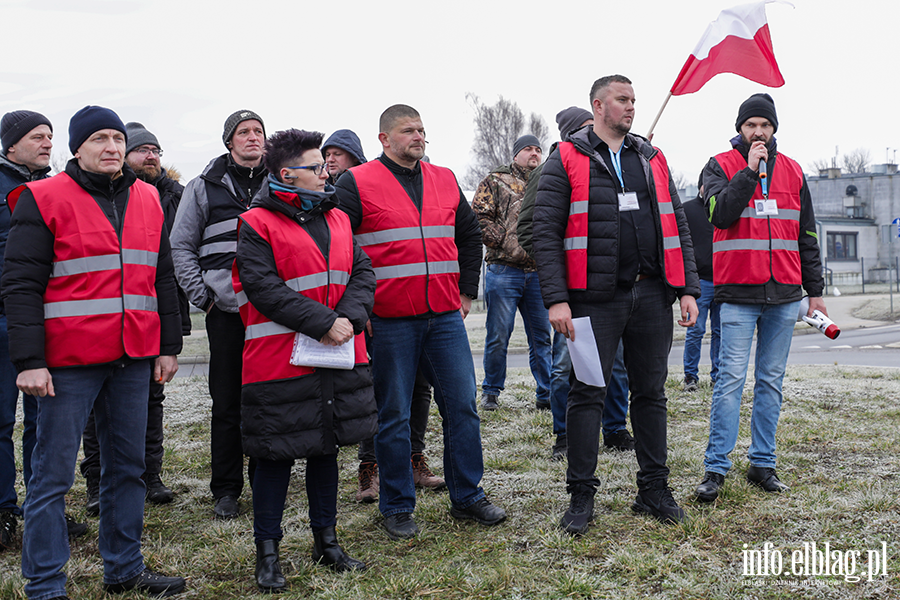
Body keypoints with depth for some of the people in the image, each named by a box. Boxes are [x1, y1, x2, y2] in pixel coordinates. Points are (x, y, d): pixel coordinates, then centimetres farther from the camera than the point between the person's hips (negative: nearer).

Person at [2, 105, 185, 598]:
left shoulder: (147, 200, 12)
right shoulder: (44, 200, -4)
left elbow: (162, 277, 17)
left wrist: (168, 345, 13)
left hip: (134, 359, 6)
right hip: (69, 361, -5)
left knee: (127, 465, 14)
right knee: (53, 473, 1)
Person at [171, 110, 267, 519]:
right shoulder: (204, 188, 6)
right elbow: (181, 245, 7)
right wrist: (201, 295, -2)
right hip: (227, 309, -2)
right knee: (227, 404, 1)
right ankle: (226, 490, 11)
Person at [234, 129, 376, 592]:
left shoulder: (337, 219, 12)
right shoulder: (257, 225, -9)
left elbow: (362, 272, 8)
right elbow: (264, 289, -18)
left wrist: (349, 318, -10)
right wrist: (323, 323, -20)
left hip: (338, 357, 6)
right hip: (279, 360, -6)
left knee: (326, 447, 16)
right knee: (276, 456, 3)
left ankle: (326, 540, 31)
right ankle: (267, 552, 17)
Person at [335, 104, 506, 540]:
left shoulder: (445, 181, 13)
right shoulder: (357, 184, -2)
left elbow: (470, 237, 23)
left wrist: (466, 292, 15)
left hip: (445, 317, 4)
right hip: (389, 321, -4)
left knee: (462, 406, 6)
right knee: (393, 416, 4)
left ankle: (468, 497, 21)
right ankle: (397, 508, 18)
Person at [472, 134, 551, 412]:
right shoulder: (495, 181, 5)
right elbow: (478, 217, -4)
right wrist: (505, 242, -11)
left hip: (539, 272, 4)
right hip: (504, 271, -4)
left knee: (541, 336, 7)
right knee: (498, 336, 1)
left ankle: (546, 394, 14)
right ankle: (490, 392, 14)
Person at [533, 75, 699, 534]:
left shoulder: (652, 159, 16)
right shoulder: (566, 160, 1)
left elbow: (677, 227, 15)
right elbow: (546, 233, -6)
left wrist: (688, 289, 6)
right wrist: (556, 299, -14)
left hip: (652, 295, 5)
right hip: (596, 298, -4)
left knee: (651, 392, 10)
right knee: (587, 393, 0)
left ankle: (654, 489, 22)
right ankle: (581, 495, 11)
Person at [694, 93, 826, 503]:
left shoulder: (792, 172, 14)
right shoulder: (721, 166, 4)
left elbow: (807, 236, 17)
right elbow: (721, 214, -15)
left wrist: (815, 290, 15)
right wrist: (749, 170, -14)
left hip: (784, 295, 4)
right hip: (738, 293, -4)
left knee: (772, 381, 8)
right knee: (731, 379, -7)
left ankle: (762, 463, 17)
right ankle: (716, 468, -1)